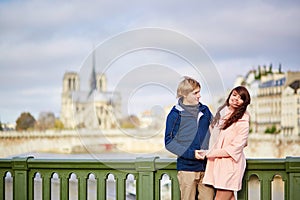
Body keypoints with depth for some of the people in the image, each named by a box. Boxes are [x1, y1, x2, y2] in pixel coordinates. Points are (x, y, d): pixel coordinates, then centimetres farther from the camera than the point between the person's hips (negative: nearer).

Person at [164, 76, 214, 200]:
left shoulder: (205, 111, 10)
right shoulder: (176, 114, -4)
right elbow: (169, 142, -6)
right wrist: (190, 153, -15)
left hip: (206, 166, 4)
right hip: (187, 167, -4)